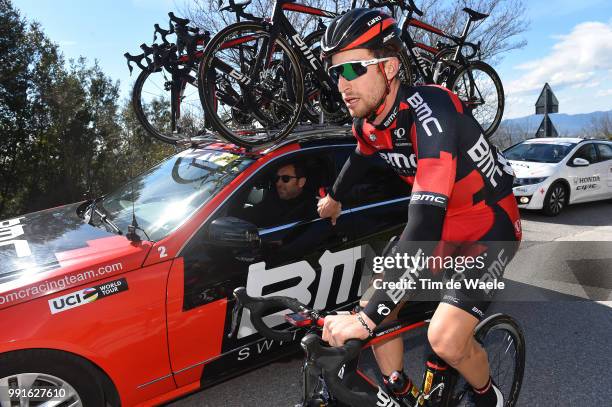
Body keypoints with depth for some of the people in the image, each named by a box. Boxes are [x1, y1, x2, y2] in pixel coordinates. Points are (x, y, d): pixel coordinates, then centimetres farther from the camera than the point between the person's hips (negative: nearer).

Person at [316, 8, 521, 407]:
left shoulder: (429, 112, -33)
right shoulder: (367, 122, -9)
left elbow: (425, 222, -42)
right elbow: (360, 157, 16)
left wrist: (366, 318, -45)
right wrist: (335, 198, 34)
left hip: (489, 227, -7)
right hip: (441, 225, 7)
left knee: (445, 339, -19)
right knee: (375, 307, 0)